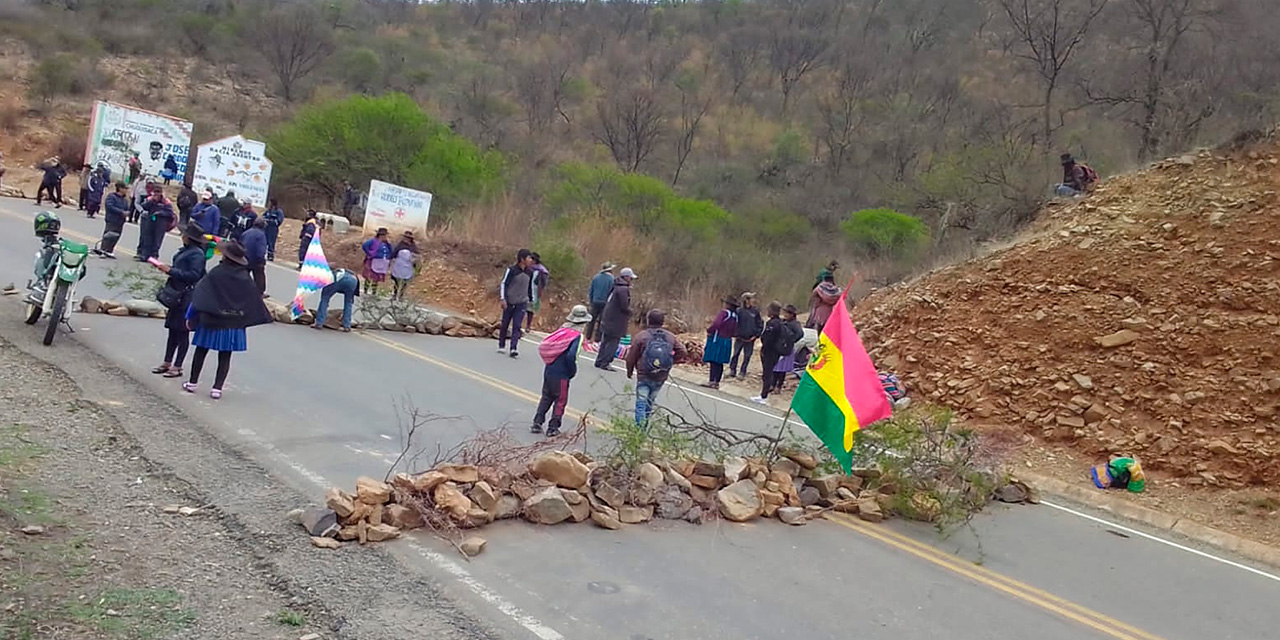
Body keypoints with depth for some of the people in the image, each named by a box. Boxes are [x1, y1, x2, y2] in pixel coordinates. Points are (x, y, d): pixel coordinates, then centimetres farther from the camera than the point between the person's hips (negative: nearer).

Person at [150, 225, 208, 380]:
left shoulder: (197, 254, -16)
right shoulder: (185, 250, 11)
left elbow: (193, 275, -23)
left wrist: (171, 271, -19)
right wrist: (167, 268, 4)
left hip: (187, 297, -9)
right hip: (176, 295, 9)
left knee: (182, 332, 0)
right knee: (173, 329, 14)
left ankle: (177, 367, 7)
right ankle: (167, 363, 23)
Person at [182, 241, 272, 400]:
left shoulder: (215, 274, -12)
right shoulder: (245, 278, -3)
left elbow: (199, 297, -12)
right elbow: (254, 301, 3)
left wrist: (191, 316, -6)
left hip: (212, 321, -2)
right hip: (234, 324, 2)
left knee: (201, 351, 14)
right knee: (225, 357, 8)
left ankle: (193, 382, 23)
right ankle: (217, 387, 5)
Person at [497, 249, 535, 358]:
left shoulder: (529, 273, 5)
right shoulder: (512, 270, -11)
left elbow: (530, 287, 17)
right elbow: (503, 283, -9)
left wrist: (531, 300, 19)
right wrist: (503, 298, -14)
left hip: (522, 303, 3)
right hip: (509, 302, -3)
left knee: (517, 326, -6)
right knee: (505, 324, 8)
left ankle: (514, 348, -11)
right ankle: (501, 346, 24)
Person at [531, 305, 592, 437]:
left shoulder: (561, 331, 6)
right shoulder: (577, 336, -14)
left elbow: (543, 348, 9)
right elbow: (571, 356, -26)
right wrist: (573, 371, -9)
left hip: (548, 370, 6)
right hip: (561, 374, -6)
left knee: (546, 397, 18)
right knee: (560, 400, 8)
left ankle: (537, 423, 19)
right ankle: (553, 428, 13)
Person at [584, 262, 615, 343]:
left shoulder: (596, 277, 3)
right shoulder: (612, 279, -10)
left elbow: (590, 291, 8)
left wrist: (590, 301, 17)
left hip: (595, 302, 3)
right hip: (605, 303, -3)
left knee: (592, 320, 13)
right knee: (601, 321, 5)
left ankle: (588, 337, 17)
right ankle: (597, 339, 7)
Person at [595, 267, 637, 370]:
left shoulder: (616, 287, 11)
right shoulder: (623, 289, -18)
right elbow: (625, 306, -22)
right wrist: (630, 313, -2)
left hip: (607, 320, 9)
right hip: (616, 322, -9)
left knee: (605, 341, 16)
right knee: (613, 342, -3)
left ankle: (599, 362, 23)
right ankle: (604, 363, -3)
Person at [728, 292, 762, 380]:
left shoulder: (756, 312, 2)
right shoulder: (739, 311, -4)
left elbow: (760, 324, 6)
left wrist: (756, 335, -3)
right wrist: (734, 334, -6)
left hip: (750, 339, 2)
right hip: (739, 338, -1)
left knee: (747, 357, 5)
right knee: (735, 354, 2)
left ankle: (742, 372, 13)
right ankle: (732, 371, 12)